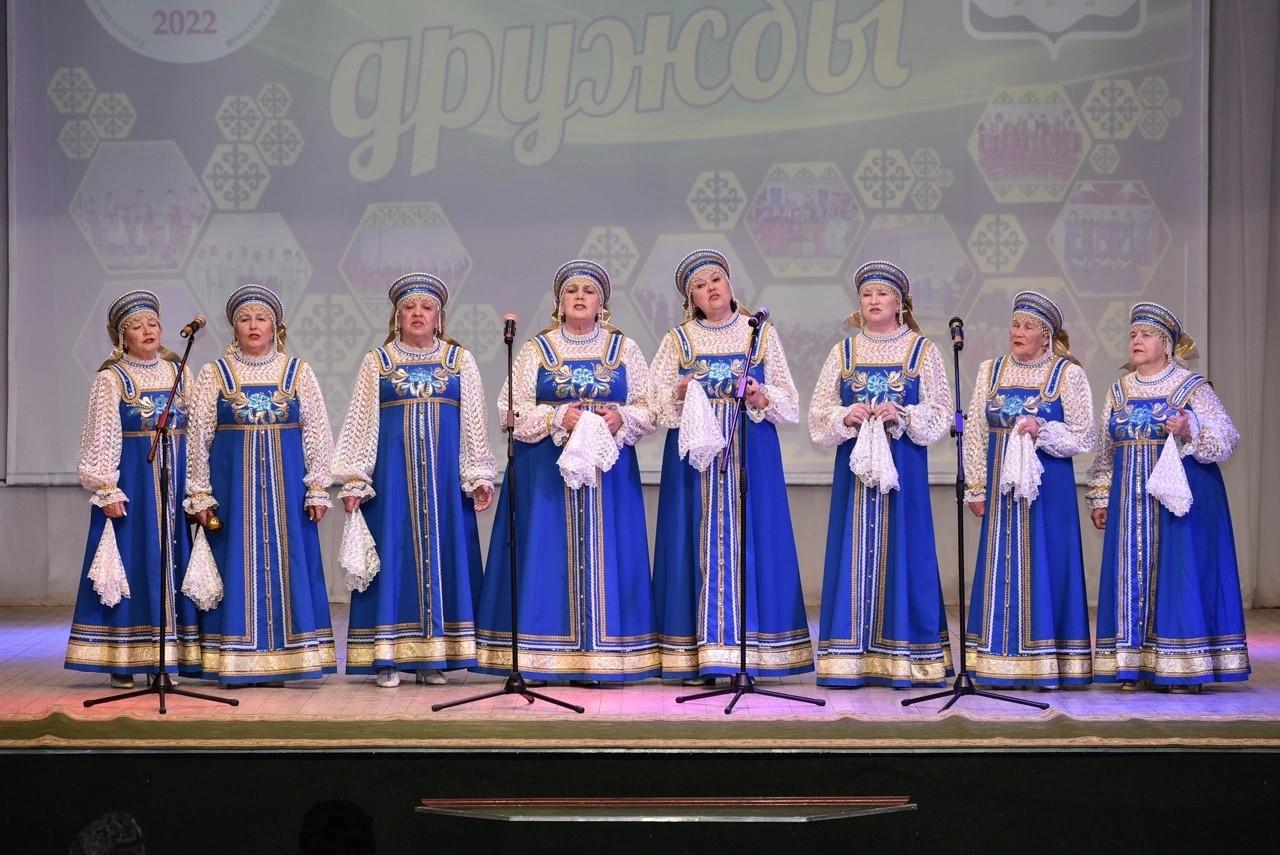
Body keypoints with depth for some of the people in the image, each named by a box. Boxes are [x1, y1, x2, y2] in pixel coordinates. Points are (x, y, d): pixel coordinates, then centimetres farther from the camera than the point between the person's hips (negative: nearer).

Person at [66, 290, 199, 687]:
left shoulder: (179, 372, 10)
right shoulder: (111, 379, -1)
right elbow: (101, 439, -5)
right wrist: (107, 490, -12)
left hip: (176, 479, 4)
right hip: (131, 480, -4)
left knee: (172, 560, 4)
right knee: (132, 561, -3)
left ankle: (165, 658, 11)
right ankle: (122, 662, 3)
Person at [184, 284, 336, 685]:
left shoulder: (298, 371, 5)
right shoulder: (213, 374, 4)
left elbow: (317, 433, 4)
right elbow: (198, 438, 3)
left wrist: (317, 488, -2)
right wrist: (200, 494, -3)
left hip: (285, 484, 1)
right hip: (232, 485, 0)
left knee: (284, 561, 0)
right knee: (236, 564, -1)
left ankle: (280, 660, 7)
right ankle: (235, 662, 4)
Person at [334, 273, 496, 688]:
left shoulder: (461, 360, 10)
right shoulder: (377, 362, 8)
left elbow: (474, 422, 8)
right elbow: (360, 423, 5)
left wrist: (479, 477, 1)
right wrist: (353, 481, -2)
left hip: (444, 474, 1)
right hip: (392, 472, -1)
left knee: (442, 552, 1)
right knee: (393, 553, -3)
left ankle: (434, 657, 7)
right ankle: (387, 657, 2)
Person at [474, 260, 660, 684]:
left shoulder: (625, 349, 11)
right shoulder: (536, 349, 8)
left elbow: (648, 408, 7)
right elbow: (512, 408, 0)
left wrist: (621, 417, -13)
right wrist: (557, 416, -15)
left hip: (609, 466, 1)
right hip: (548, 470, -1)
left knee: (603, 551, -2)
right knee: (550, 552, -5)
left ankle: (603, 656, 1)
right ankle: (552, 657, -3)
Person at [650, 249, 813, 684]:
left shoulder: (762, 334, 8)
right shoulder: (677, 340, 9)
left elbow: (789, 403, 6)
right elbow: (655, 403, 3)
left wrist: (762, 398, -14)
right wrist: (680, 393, -16)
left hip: (751, 454, 0)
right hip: (694, 451, 0)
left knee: (748, 540, -3)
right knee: (699, 544, -2)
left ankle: (751, 655, 2)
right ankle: (699, 656, 0)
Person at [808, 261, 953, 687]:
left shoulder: (923, 350, 5)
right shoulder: (843, 352, 11)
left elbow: (939, 413, -2)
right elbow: (819, 413, 6)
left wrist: (901, 416, -17)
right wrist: (846, 418, -13)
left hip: (904, 466, -2)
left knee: (901, 551, -2)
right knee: (853, 550, 0)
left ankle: (902, 658, 3)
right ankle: (850, 657, 4)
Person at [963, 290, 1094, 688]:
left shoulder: (1068, 373, 0)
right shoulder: (991, 370, 10)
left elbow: (1083, 438, -3)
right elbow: (975, 433, 8)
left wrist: (1042, 431, -18)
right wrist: (976, 488, 2)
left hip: (1048, 487, -3)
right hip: (1001, 486, 3)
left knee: (1042, 565, -3)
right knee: (1001, 566, 4)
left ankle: (1044, 665, 3)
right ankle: (1002, 664, 9)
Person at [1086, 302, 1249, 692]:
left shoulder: (1192, 387, 0)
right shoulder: (1119, 391, 14)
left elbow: (1227, 438, -7)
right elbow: (1105, 451, 17)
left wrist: (1190, 430, -25)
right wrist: (1100, 499, 12)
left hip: (1178, 496, -5)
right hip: (1131, 500, 5)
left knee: (1179, 571, -6)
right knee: (1133, 574, 2)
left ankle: (1184, 667, -2)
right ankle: (1135, 665, 7)